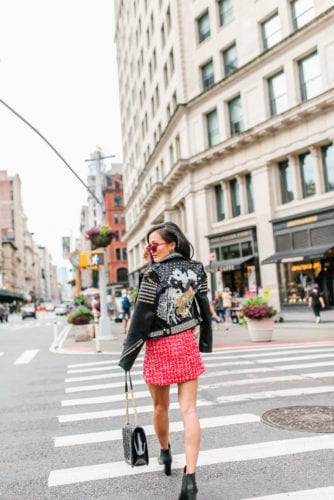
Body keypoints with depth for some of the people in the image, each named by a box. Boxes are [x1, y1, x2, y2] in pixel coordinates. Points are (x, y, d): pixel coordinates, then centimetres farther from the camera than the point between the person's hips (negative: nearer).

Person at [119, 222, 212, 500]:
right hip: (187, 343, 4)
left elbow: (142, 316, -14)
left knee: (161, 407, 19)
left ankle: (165, 454, 41)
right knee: (189, 410, 2)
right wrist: (206, 341, 20)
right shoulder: (196, 269, 1)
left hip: (159, 348, -4)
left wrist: (128, 355, -7)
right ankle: (190, 477, -3)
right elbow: (204, 306, 8)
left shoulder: (154, 274, -14)